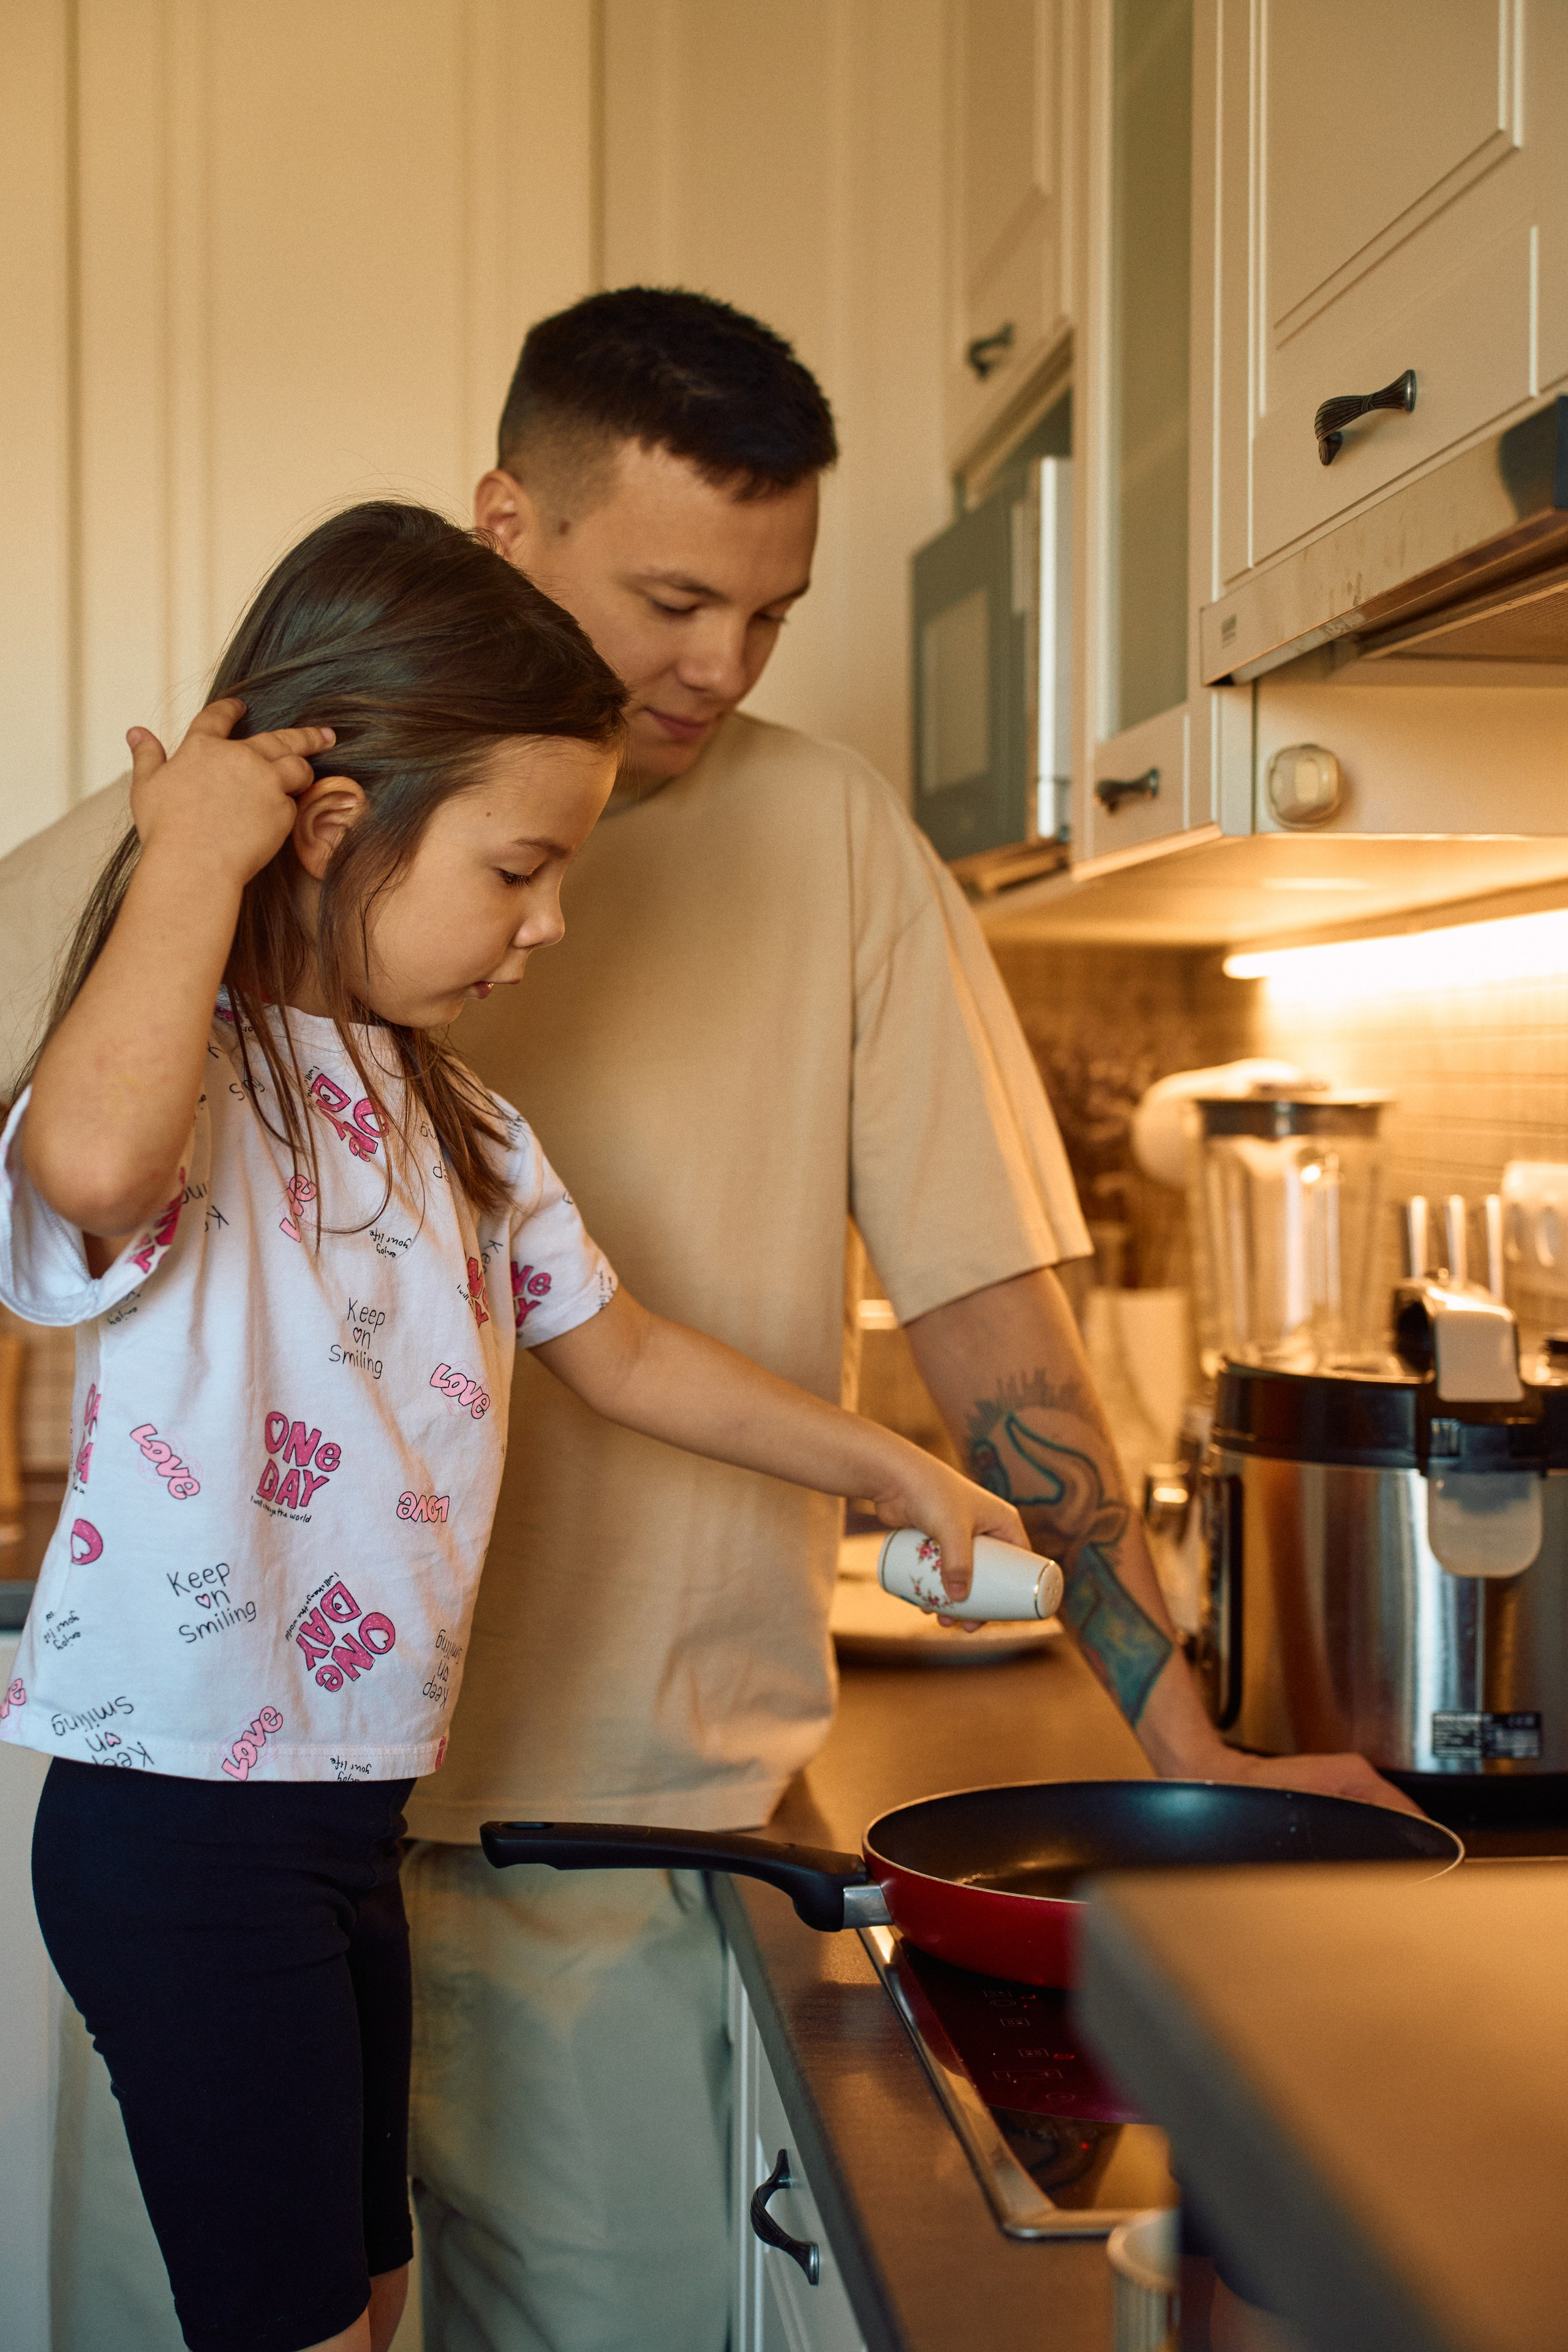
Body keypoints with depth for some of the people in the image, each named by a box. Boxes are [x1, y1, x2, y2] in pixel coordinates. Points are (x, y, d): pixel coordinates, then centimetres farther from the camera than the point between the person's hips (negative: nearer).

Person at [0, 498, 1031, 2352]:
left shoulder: (447, 1119, 12)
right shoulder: (183, 1074, -17)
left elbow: (619, 1350, 23)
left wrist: (893, 1472, 25)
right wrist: (193, 855, -29)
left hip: (347, 1811, 9)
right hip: (180, 1826, -9)